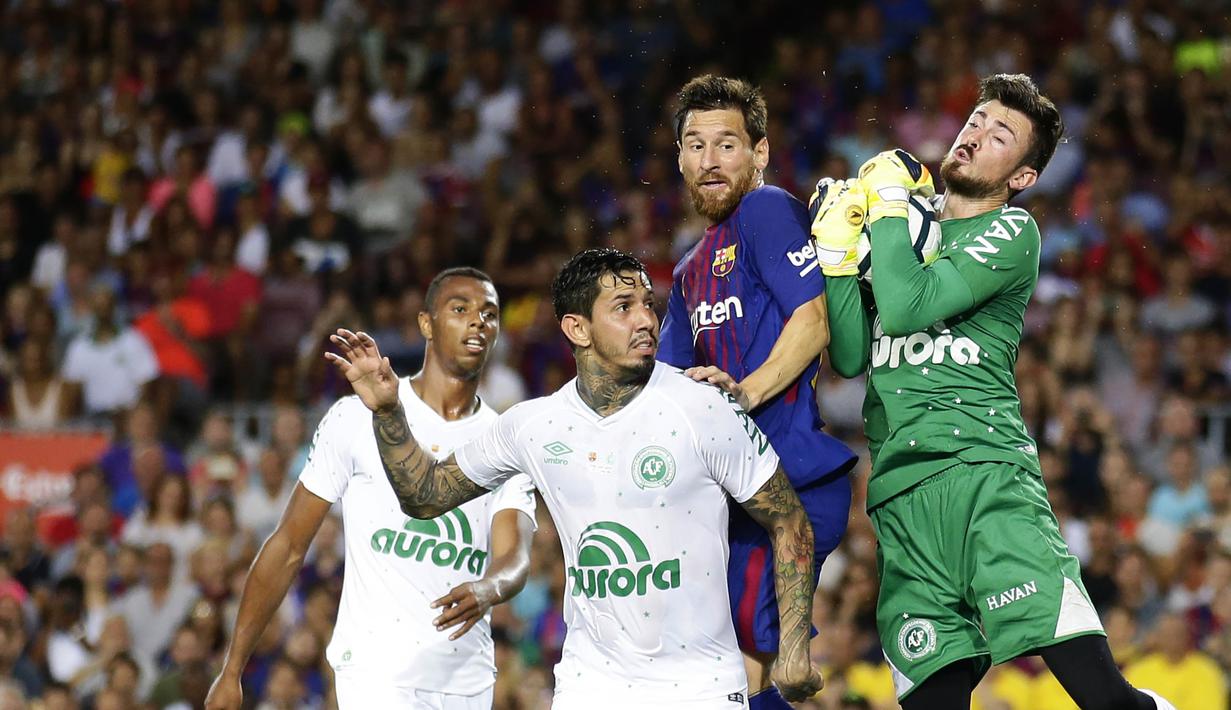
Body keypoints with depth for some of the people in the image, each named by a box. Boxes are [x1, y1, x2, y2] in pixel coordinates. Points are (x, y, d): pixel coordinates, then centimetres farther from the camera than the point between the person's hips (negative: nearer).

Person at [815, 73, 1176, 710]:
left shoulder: (1011, 233, 4)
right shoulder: (905, 227, 22)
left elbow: (907, 307, -11)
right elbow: (851, 357, 16)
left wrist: (887, 201, 1)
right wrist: (837, 248, 8)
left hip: (985, 472, -5)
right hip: (900, 493, 5)